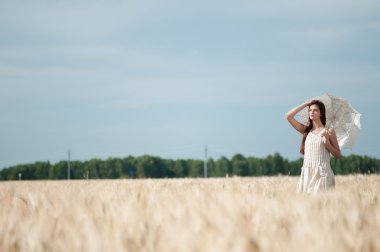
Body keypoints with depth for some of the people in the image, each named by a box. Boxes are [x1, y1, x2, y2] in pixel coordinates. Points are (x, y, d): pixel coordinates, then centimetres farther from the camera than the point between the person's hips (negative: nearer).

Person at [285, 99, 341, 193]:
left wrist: (327, 143, -12)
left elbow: (337, 155, 5)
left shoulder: (328, 131, 4)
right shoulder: (306, 130, 12)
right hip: (307, 172, 3)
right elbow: (288, 116, 5)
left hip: (322, 172, -3)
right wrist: (305, 104, 8)